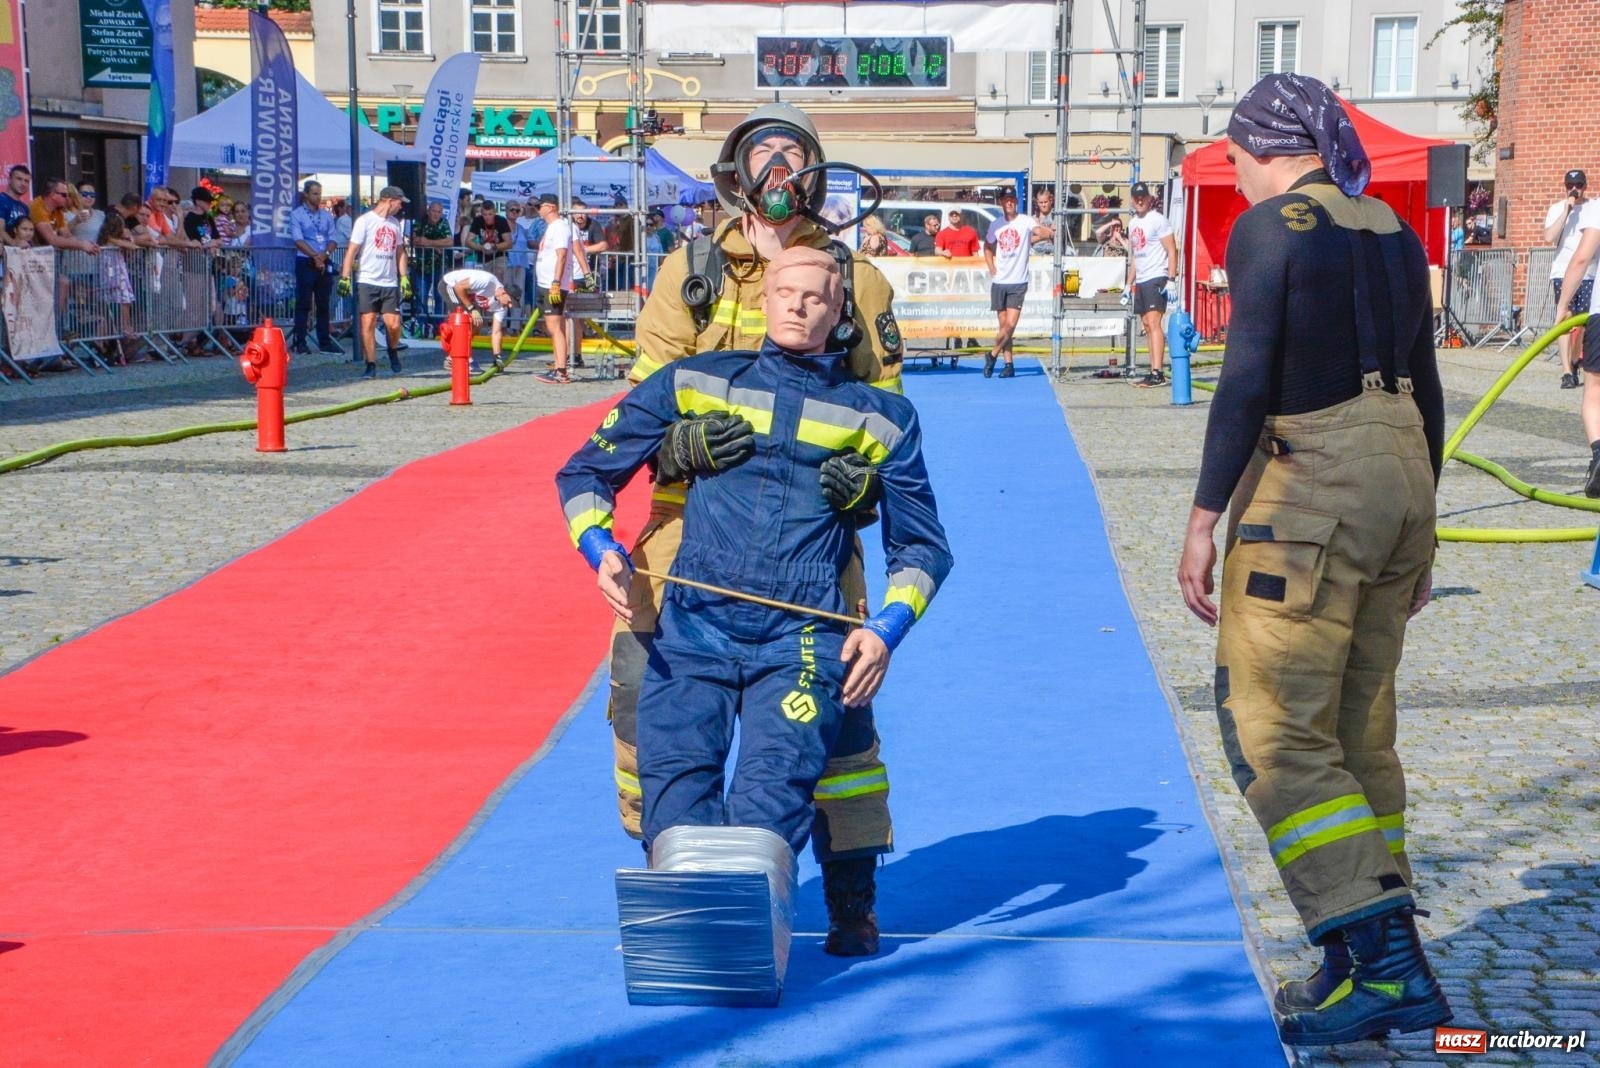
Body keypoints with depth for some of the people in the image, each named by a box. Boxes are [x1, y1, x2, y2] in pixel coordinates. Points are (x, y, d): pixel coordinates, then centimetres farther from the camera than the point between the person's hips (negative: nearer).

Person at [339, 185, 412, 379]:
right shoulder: (365, 221, -4)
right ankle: (371, 365, 4)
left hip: (390, 283, 4)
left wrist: (404, 278, 10)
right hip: (367, 281, -4)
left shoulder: (395, 223, 14)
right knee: (368, 323, -4)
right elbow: (352, 250, -6)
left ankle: (393, 351, 24)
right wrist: (345, 277, -13)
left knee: (393, 324, -5)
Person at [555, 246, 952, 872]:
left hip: (802, 641, -1)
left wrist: (886, 628, 3)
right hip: (691, 630, 1)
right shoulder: (696, 381, 16)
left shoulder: (877, 417, 16)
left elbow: (921, 546, 22)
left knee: (769, 804, -22)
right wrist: (601, 549, 0)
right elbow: (585, 472, 21)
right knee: (674, 809, -15)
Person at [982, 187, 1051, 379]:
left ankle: (992, 355, 8)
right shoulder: (995, 225, 7)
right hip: (999, 282, 3)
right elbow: (987, 247, 23)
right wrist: (992, 269, 10)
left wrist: (1049, 230, -47)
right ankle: (1008, 364, 12)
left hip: (1018, 283, -3)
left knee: (1011, 324, -10)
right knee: (1004, 324, 6)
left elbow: (1039, 229, -24)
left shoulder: (1025, 221, -5)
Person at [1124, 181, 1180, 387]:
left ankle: (1158, 373, -21)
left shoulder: (1157, 220, -7)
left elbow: (1172, 251, -11)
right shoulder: (1133, 223, 17)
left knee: (1153, 324, -16)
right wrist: (1129, 285, 21)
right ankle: (1154, 372, 10)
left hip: (1156, 279, -9)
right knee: (1147, 327, 7)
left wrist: (1171, 280, -19)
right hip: (1140, 282, 9)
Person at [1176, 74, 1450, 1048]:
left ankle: (1381, 962, -12)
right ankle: (1388, 965, 18)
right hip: (1403, 471, 8)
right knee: (1358, 731, 14)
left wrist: (1205, 519, -11)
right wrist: (1417, 530, 24)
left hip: (1312, 483, -8)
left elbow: (1248, 382, -14)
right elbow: (1426, 391, 17)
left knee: (1273, 729, -5)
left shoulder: (1272, 226, -7)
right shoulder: (1394, 233, 15)